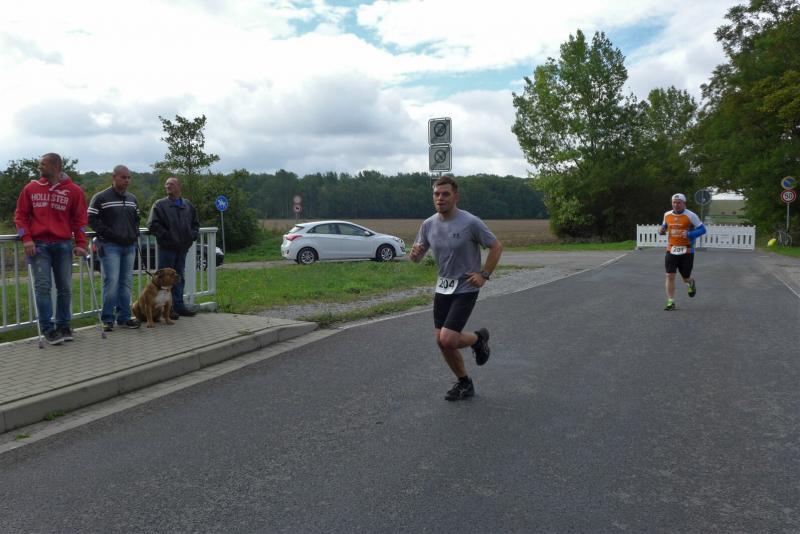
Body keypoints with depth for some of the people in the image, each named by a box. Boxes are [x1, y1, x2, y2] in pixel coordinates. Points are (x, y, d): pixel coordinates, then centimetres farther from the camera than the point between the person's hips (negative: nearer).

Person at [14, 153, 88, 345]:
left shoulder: (74, 190, 3)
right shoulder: (31, 188, 7)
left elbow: (80, 219, 3)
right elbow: (20, 215, 9)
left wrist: (80, 245, -5)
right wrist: (26, 239, -6)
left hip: (63, 245, 0)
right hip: (38, 245, 0)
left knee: (65, 288, 4)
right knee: (43, 287, -6)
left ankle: (63, 326, 16)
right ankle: (48, 329, -2)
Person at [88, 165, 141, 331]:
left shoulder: (132, 199, 15)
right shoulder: (101, 198, -4)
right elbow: (92, 219, -8)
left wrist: (135, 233, 8)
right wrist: (110, 234, -15)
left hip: (129, 246, 6)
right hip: (109, 246, -6)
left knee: (126, 282, 7)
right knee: (111, 282, -10)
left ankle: (124, 317, 14)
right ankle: (107, 319, 0)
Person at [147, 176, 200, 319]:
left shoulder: (188, 205, 12)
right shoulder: (159, 204, -3)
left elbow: (195, 223, 21)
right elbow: (152, 224, -10)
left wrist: (193, 234, 4)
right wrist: (166, 235, -15)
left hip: (182, 248, 5)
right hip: (166, 248, -5)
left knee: (179, 278, 13)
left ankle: (178, 305, 22)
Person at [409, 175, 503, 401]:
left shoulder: (470, 223, -16)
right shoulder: (428, 224, 1)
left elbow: (496, 247, -7)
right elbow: (417, 256, 9)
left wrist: (484, 275, -11)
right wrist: (414, 253, -14)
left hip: (465, 289, -6)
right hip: (443, 288, 6)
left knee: (448, 339, -15)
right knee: (442, 341, 7)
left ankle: (478, 338, 17)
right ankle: (464, 383, 27)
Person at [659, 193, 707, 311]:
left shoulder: (690, 215, -8)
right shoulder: (667, 215, 5)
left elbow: (702, 229, -5)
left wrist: (690, 234, -22)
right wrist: (662, 229, 0)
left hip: (686, 251, -3)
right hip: (671, 251, 3)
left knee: (685, 278, 8)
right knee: (670, 276, -6)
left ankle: (691, 283, 47)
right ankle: (671, 302, 1)